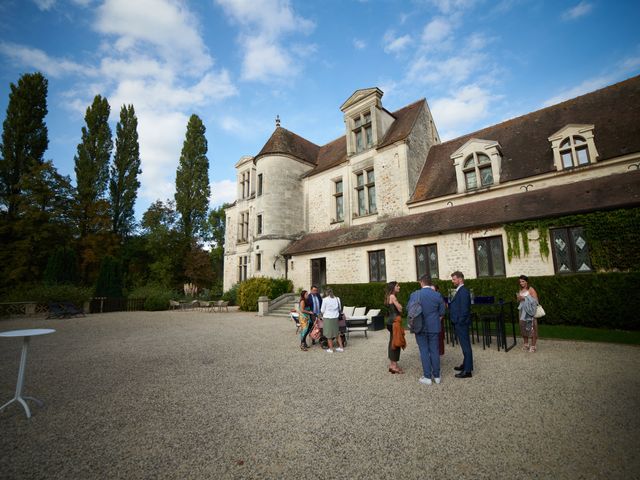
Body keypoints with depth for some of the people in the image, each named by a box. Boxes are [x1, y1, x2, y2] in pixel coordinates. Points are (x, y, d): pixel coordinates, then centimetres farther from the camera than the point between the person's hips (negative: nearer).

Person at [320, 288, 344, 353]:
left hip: (327, 318, -5)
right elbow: (339, 308, 11)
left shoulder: (325, 300, -12)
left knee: (329, 334, 8)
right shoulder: (337, 299, 1)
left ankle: (331, 349, 16)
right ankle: (341, 347, 23)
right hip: (335, 318, 5)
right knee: (337, 333, 18)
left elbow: (322, 310, -4)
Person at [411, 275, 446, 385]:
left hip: (420, 327, -1)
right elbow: (442, 312, 1)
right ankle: (436, 376, 20)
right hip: (434, 327, 2)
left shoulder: (414, 295, -10)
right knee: (435, 351, 11)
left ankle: (427, 377, 11)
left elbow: (409, 310, -2)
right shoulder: (438, 295, -6)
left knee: (424, 351, 6)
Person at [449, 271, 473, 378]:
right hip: (458, 323, 10)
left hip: (461, 323, -10)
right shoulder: (459, 290, 14)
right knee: (464, 345, 19)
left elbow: (464, 309, -21)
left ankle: (467, 371, 5)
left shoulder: (463, 291, -17)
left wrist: (460, 322, -18)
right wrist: (449, 304, 4)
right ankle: (465, 364, 32)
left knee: (465, 345, -2)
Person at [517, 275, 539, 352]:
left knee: (532, 328, -3)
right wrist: (518, 298, 0)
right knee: (523, 327, 9)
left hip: (530, 311, -6)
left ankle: (533, 346, 5)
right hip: (523, 311, 6)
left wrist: (525, 298, -18)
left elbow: (535, 300, -16)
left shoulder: (531, 289, -8)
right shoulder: (520, 290, 12)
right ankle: (526, 344, 19)